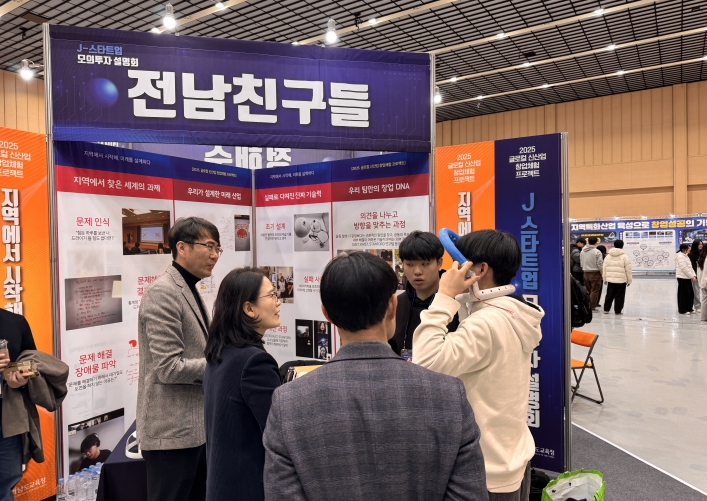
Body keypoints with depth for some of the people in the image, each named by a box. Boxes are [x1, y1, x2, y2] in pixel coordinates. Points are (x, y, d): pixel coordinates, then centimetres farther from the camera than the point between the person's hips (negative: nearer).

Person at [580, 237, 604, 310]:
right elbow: (600, 264, -12)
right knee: (594, 290, 0)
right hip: (595, 273, -5)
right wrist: (602, 274, -3)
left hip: (586, 273, 5)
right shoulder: (597, 252, -13)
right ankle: (592, 306, -1)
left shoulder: (582, 251, 4)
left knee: (588, 290, 14)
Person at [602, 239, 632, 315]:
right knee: (619, 296, 4)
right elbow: (628, 270, -4)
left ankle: (606, 309, 13)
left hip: (610, 280, 4)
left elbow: (604, 269, 9)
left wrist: (605, 279, 17)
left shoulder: (608, 256, 6)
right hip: (621, 280, -4)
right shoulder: (624, 257, -6)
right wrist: (629, 280, 5)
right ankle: (618, 311, 8)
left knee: (609, 295, 12)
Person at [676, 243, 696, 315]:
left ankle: (688, 308, 23)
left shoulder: (685, 256, 17)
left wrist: (694, 275, 6)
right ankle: (682, 310, 7)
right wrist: (692, 276, -16)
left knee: (690, 293, 12)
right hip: (682, 277, -10)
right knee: (683, 294, -3)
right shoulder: (680, 256, -14)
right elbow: (684, 268, -19)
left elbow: (690, 267, 18)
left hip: (687, 277, 10)